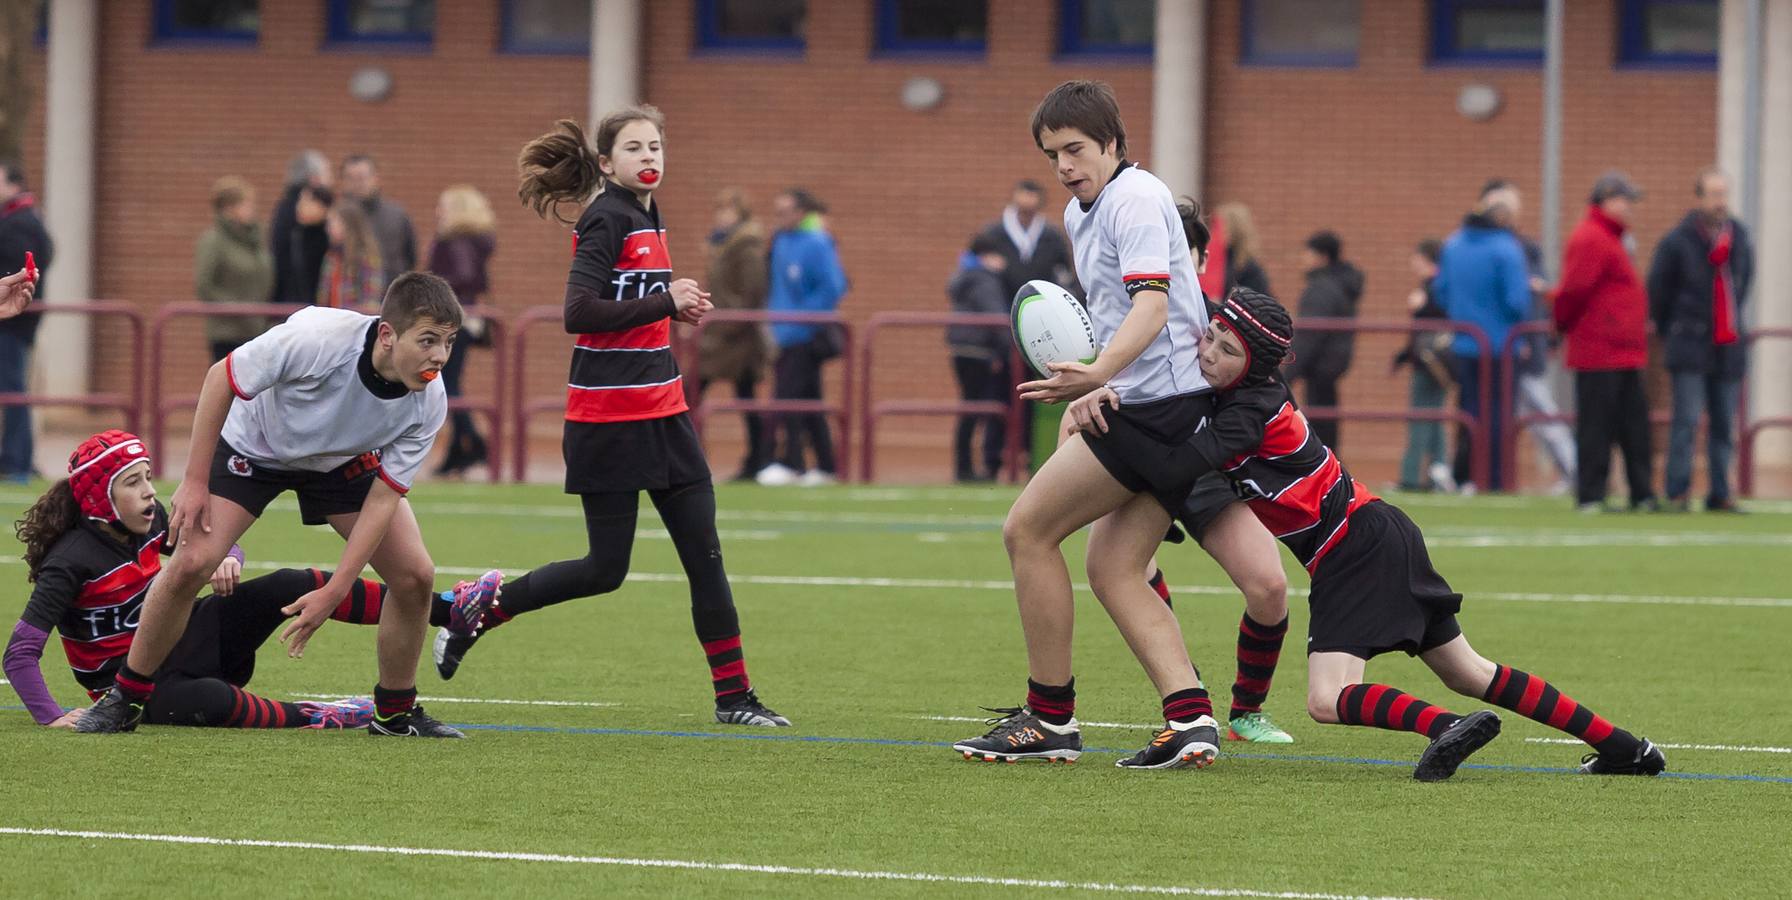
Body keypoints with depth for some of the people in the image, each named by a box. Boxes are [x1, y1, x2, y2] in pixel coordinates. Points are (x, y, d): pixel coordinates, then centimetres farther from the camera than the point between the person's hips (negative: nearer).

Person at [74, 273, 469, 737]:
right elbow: (221, 377, -25)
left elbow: (384, 496, -21)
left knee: (414, 573, -11)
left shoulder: (429, 403, -27)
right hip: (253, 444, -3)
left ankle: (395, 713, 11)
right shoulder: (317, 338, -39)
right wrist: (195, 482, -23)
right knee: (191, 562, -21)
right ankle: (125, 699, -2)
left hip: (343, 462, 3)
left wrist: (334, 592, -27)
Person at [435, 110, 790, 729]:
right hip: (608, 418, -8)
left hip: (661, 412, 8)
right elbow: (579, 312, -23)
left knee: (705, 555, 3)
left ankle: (734, 696, 5)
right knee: (606, 569, -4)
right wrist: (666, 301, -21)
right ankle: (469, 620, 11)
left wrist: (677, 307, 7)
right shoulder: (606, 221, -13)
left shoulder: (647, 219, 14)